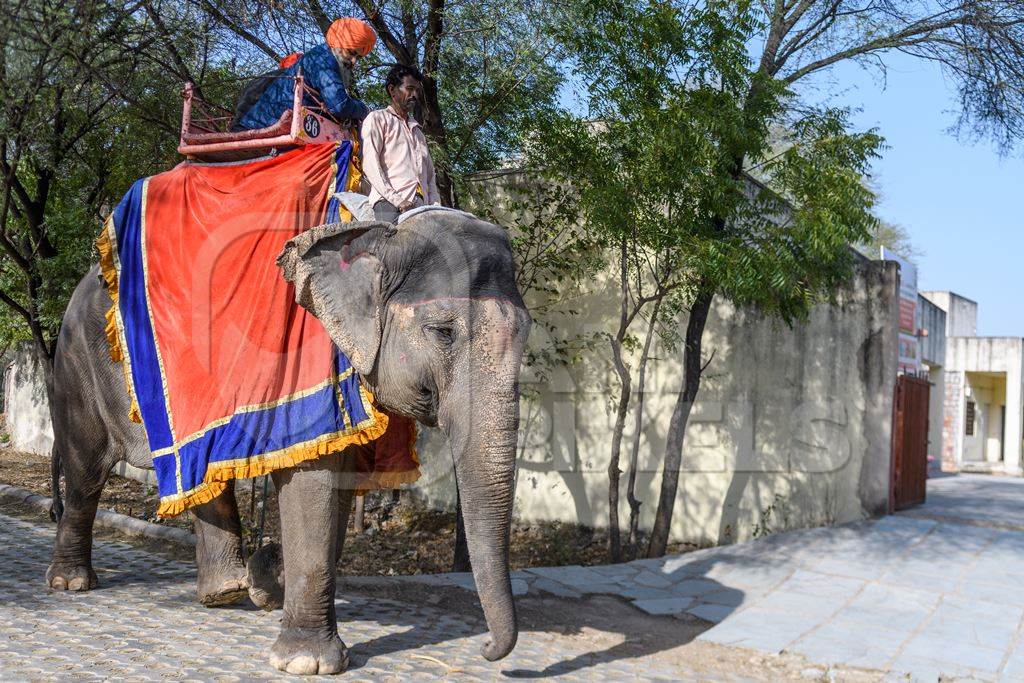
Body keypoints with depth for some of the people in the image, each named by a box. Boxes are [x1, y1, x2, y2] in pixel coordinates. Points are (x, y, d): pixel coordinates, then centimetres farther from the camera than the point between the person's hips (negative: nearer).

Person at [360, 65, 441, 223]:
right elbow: (369, 165, -1)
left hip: (421, 205, 5)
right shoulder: (377, 118, 15)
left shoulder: (417, 129, 35)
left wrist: (435, 205, 8)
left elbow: (430, 173, 29)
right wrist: (397, 200, -13)